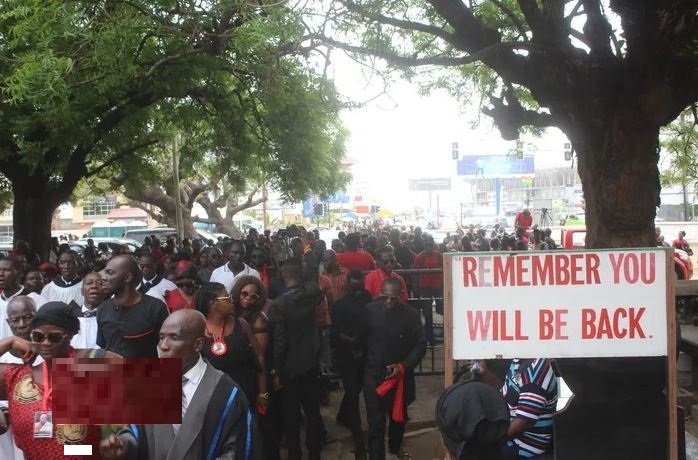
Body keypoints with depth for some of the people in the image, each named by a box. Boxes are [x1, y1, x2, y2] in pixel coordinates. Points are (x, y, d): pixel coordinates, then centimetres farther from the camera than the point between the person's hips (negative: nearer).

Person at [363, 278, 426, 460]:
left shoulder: (411, 314, -14)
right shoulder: (370, 310, -11)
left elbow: (420, 345, -8)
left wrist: (403, 365, -19)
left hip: (400, 375, 1)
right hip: (374, 375, -1)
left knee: (398, 417, 23)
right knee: (375, 423, -5)